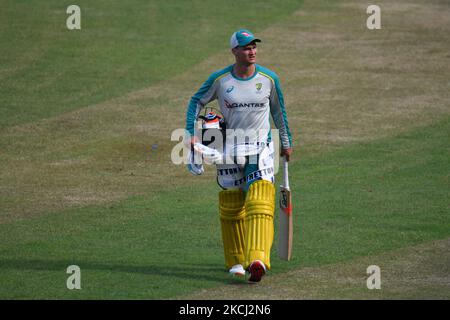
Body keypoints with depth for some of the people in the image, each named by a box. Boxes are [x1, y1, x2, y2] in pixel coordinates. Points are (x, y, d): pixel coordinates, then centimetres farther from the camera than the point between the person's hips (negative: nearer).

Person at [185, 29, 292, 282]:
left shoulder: (269, 79, -2)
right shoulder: (220, 79, -5)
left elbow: (279, 111, 13)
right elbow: (197, 102, 9)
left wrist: (286, 143, 19)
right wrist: (192, 134, -2)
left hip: (261, 147, -1)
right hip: (229, 147, 1)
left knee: (259, 202, -16)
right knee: (231, 205, 7)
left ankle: (258, 260, -29)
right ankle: (236, 260, 22)